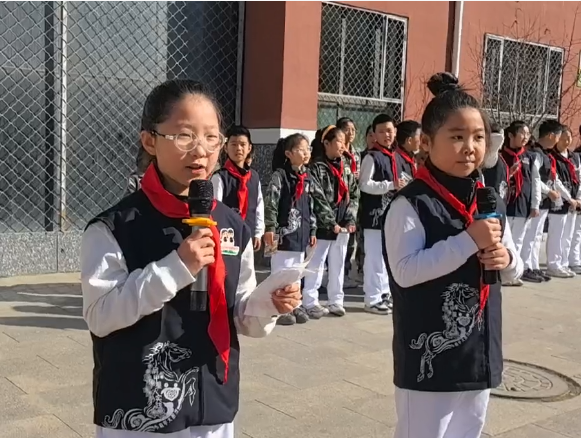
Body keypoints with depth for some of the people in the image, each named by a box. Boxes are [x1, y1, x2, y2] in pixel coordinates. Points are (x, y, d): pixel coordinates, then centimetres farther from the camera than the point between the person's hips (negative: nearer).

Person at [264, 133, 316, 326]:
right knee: (280, 270, 0)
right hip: (284, 231, -7)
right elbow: (270, 203, -12)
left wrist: (312, 230, 16)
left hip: (301, 232, 7)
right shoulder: (280, 175, -8)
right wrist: (270, 228, -17)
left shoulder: (306, 177, 13)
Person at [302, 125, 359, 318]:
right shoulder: (316, 168, -7)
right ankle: (311, 302, 6)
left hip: (343, 227, 6)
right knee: (316, 265, -1)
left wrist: (350, 220, -2)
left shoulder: (345, 169, 12)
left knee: (338, 265, 12)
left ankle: (336, 301, 20)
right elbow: (317, 199, -13)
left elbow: (354, 195, 10)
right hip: (323, 226, -6)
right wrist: (331, 223, -14)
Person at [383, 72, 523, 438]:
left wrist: (506, 259, -9)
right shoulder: (411, 203, -14)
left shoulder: (491, 202, 7)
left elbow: (516, 270, 15)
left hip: (480, 351, 7)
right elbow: (405, 271, -24)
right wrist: (469, 241, -26)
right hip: (429, 356, -7)